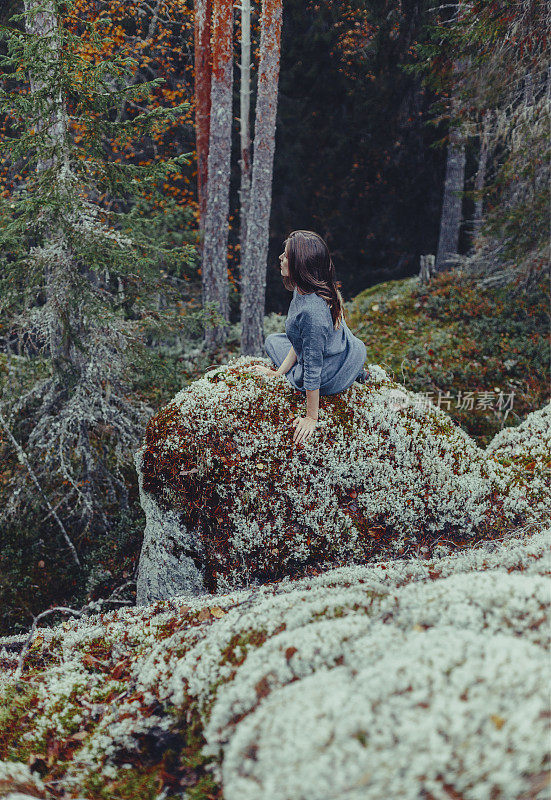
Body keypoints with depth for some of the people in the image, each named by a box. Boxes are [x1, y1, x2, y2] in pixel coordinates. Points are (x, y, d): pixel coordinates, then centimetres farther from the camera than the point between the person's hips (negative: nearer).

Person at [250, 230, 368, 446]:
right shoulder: (303, 290, -9)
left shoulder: (311, 311, -37)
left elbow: (312, 370, -29)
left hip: (330, 379, -7)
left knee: (272, 341, 18)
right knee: (272, 340, 28)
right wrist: (278, 372, 9)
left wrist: (311, 418, -19)